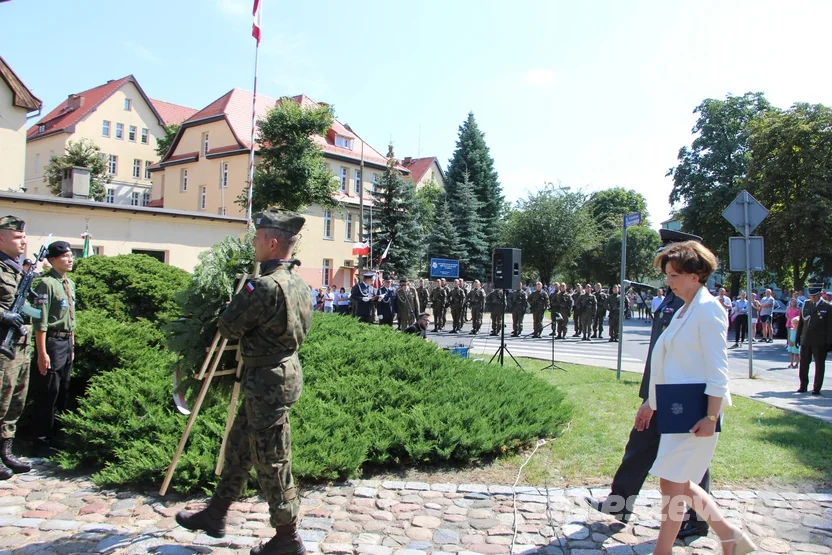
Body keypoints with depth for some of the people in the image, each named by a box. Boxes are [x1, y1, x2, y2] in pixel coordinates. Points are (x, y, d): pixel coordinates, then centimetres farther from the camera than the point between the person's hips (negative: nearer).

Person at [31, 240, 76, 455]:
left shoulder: (70, 284, 12)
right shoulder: (47, 284, -14)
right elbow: (40, 322, -17)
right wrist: (42, 353, -19)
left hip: (67, 343, 8)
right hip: (52, 342, -8)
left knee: (63, 392, 16)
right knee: (48, 393, 0)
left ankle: (57, 435, 29)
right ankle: (43, 440, 12)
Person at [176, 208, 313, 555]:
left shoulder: (266, 285, -24)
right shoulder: (298, 282, 6)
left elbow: (228, 326, -14)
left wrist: (242, 296, 4)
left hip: (267, 379, -10)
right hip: (285, 368, 10)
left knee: (271, 460, 3)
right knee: (239, 447, 21)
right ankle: (215, 515, 36)